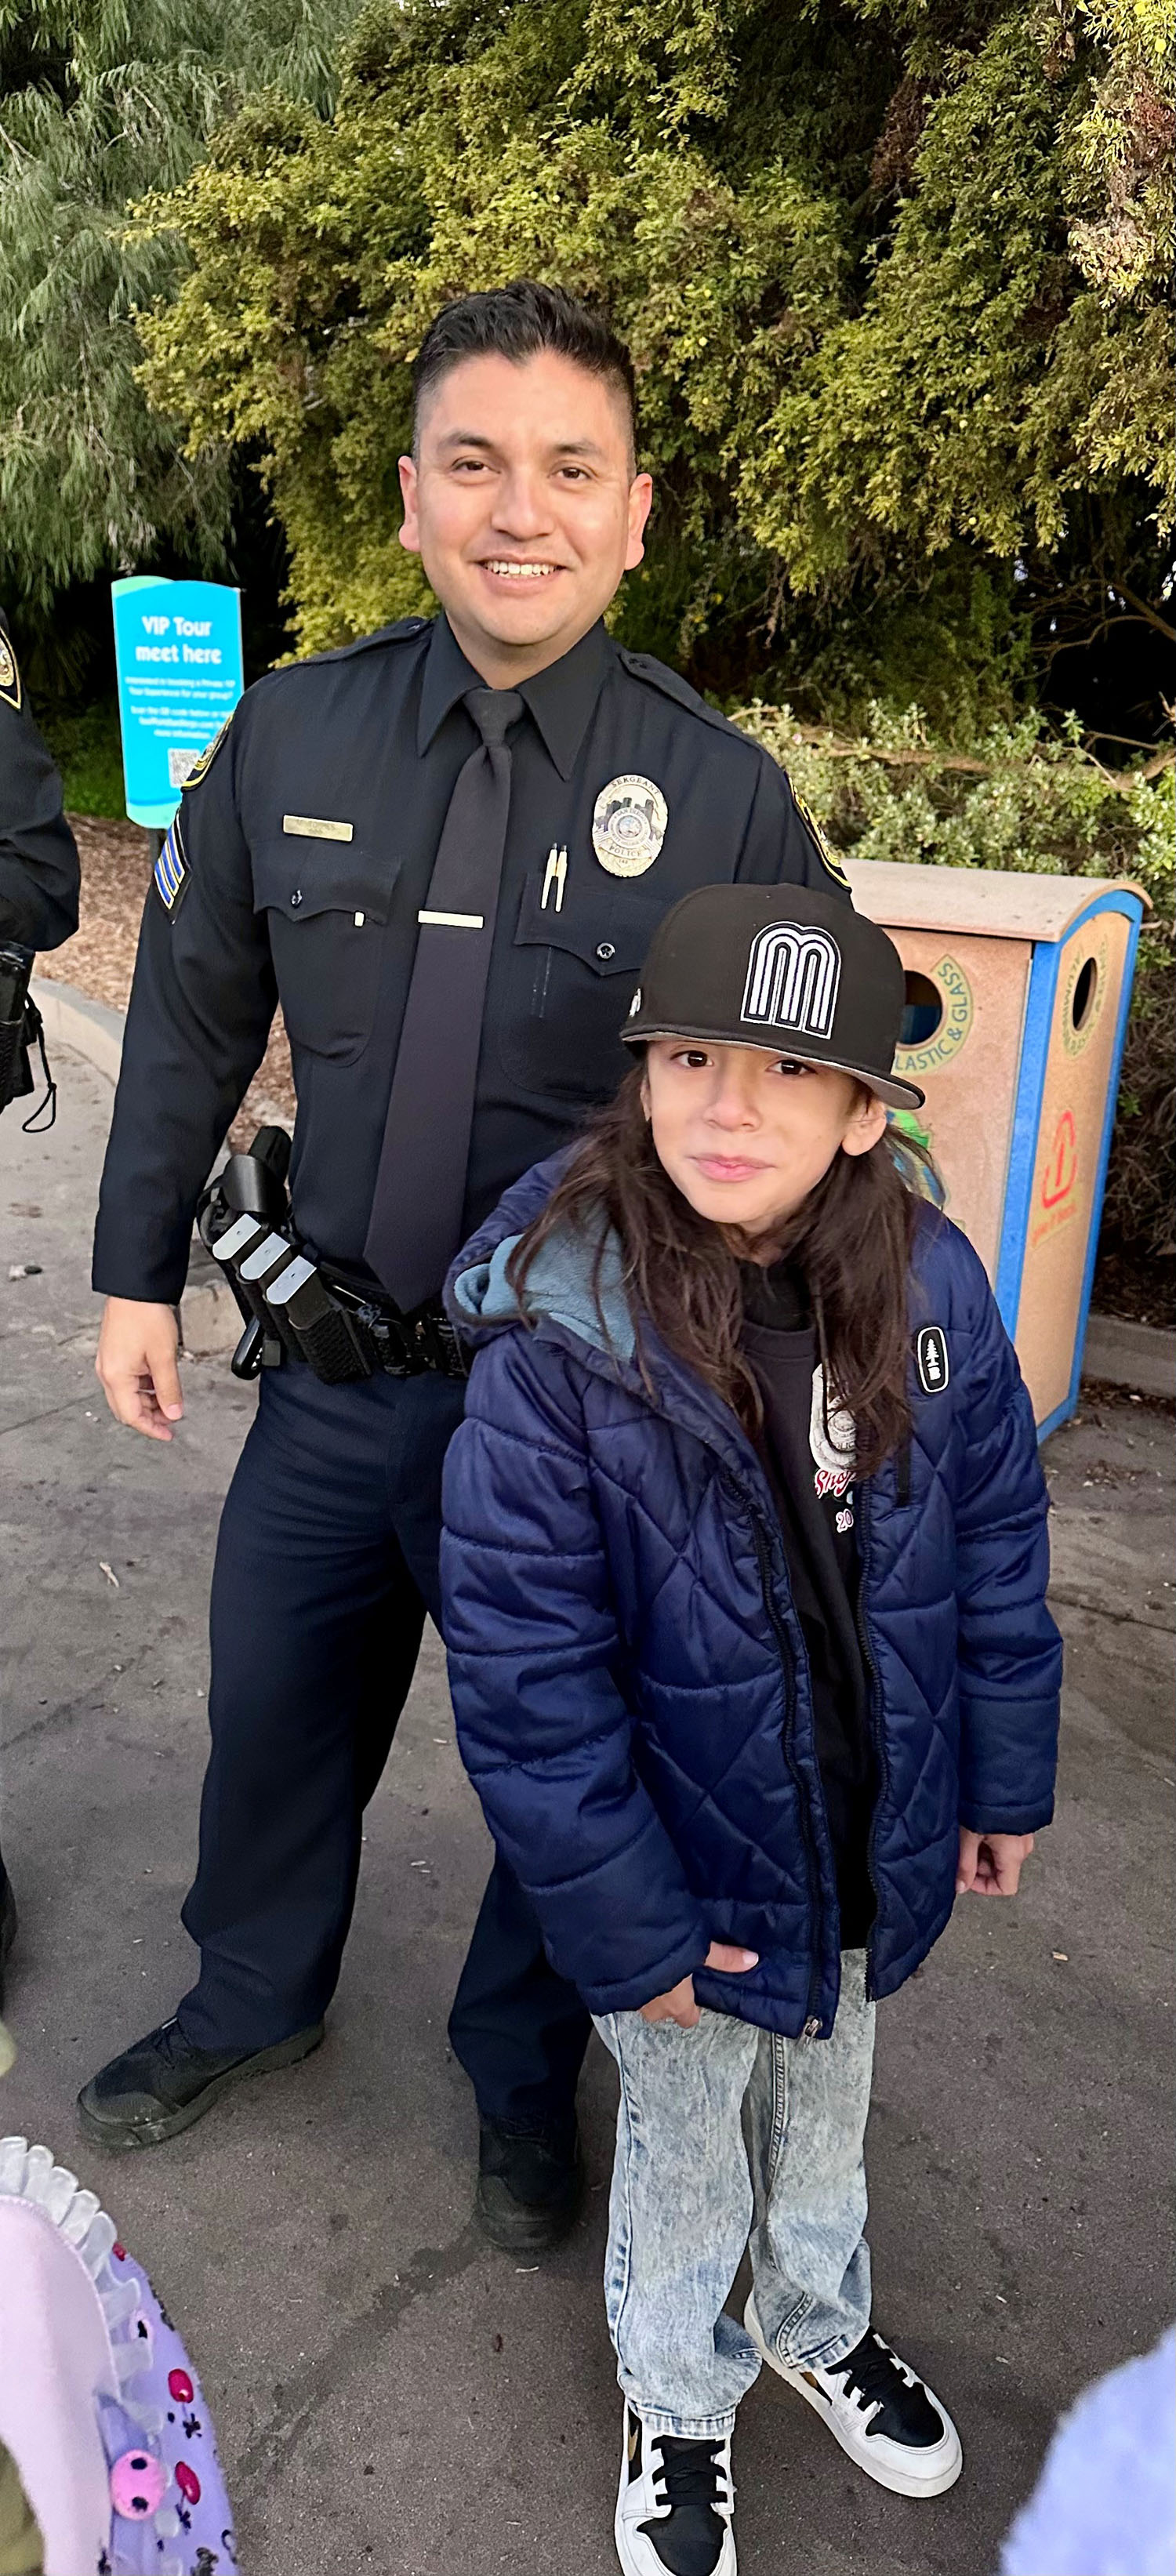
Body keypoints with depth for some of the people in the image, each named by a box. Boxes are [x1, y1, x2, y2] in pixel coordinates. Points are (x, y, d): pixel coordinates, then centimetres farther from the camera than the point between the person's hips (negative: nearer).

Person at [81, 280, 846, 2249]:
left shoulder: (721, 793, -12)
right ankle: (253, 2001, 54)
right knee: (274, 1716, 22)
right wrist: (138, 1271, 7)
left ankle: (525, 2074, 49)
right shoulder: (289, 736, -5)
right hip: (336, 1370, 3)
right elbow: (190, 1018, 6)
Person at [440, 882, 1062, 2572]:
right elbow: (524, 1662, -21)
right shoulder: (556, 1332, -27)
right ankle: (679, 2398, 54)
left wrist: (1005, 1779, 5)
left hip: (876, 1847, 4)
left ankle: (819, 2319, 62)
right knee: (686, 2148, 23)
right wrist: (620, 1918, -16)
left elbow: (996, 1545, -2)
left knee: (831, 2100, 31)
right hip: (694, 1869, -3)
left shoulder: (931, 1285, -15)